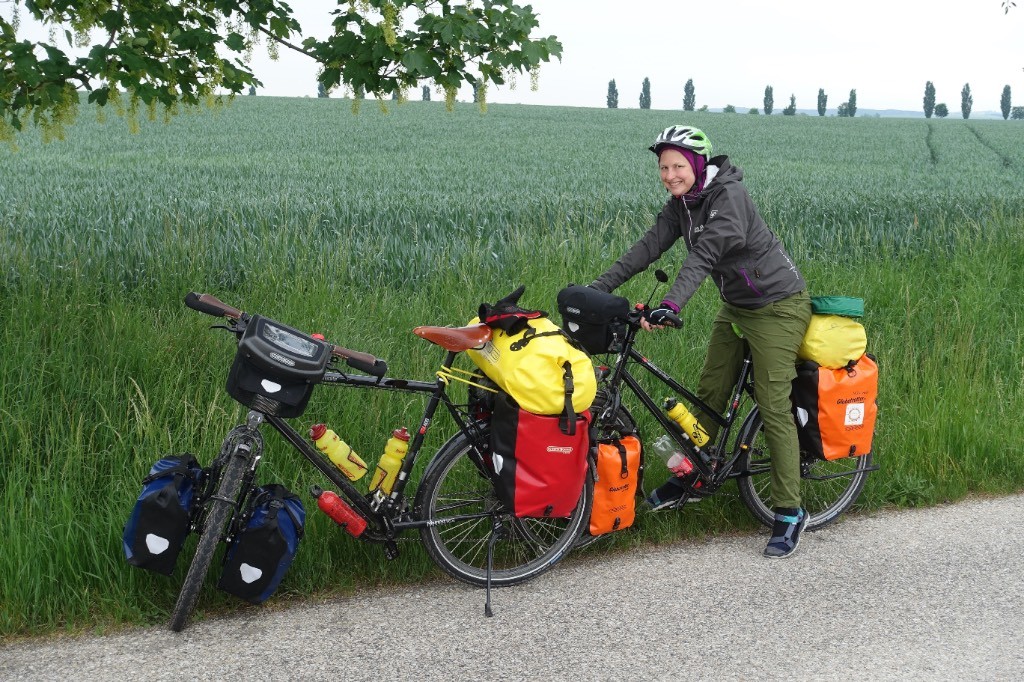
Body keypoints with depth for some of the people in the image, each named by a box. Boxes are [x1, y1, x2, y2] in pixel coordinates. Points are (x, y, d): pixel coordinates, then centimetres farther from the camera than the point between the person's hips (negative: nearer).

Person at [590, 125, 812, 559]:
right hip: (735, 307, 8)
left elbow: (704, 255, -37)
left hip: (776, 307, -8)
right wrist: (597, 287, -15)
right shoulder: (682, 203, 1)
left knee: (774, 407, -8)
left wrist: (671, 304, -49)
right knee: (708, 393, 13)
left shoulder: (728, 196, -24)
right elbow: (649, 246, -6)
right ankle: (687, 475, 30)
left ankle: (789, 512, 0)